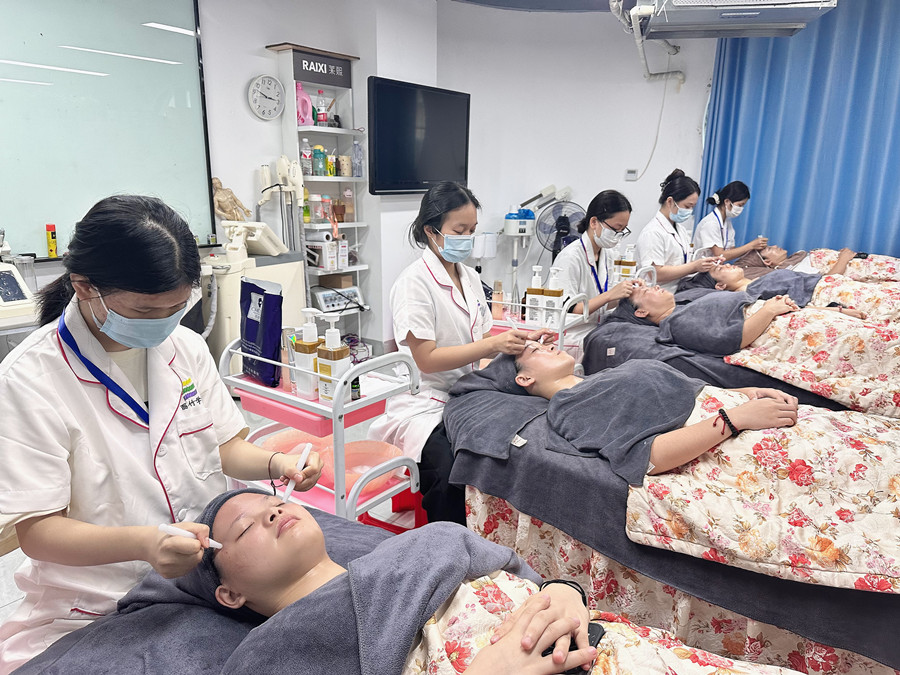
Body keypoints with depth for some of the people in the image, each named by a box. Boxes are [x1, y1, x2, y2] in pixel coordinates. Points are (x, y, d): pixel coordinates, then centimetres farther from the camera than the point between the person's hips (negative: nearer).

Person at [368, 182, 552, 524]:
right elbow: (427, 359, -15)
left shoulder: (470, 278, 12)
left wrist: (520, 339, -6)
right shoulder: (415, 281, -10)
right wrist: (493, 345, -22)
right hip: (423, 403, -6)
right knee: (451, 470, -32)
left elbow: (483, 342, 14)